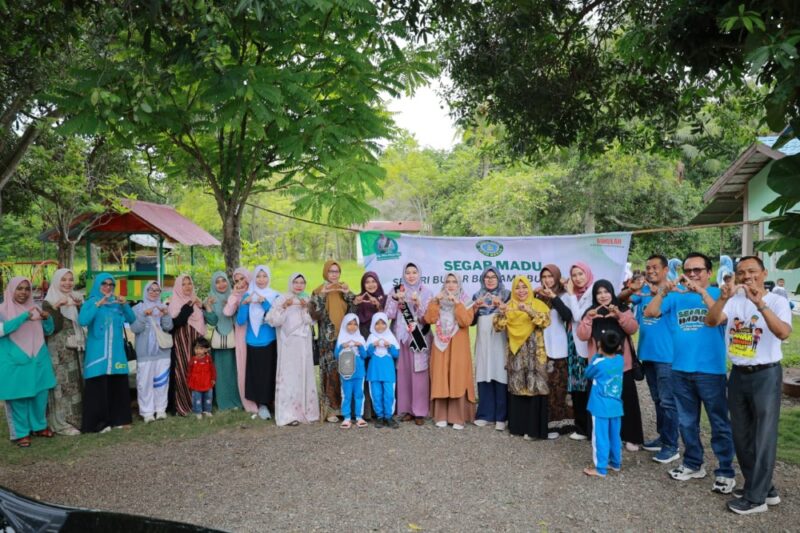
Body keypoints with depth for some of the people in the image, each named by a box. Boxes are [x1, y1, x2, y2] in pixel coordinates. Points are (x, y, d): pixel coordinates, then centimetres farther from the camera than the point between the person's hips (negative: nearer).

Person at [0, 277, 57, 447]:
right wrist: (24, 316, -30)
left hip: (38, 360, 4)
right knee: (18, 398, 3)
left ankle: (39, 426, 28)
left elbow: (48, 331, 12)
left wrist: (47, 318, -10)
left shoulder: (34, 308, 8)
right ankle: (20, 433, 16)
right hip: (15, 362, -4)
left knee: (40, 395, 11)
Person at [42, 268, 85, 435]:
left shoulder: (76, 298, 10)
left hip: (77, 349, 5)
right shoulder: (49, 302, -5)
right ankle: (62, 423, 3)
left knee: (78, 384, 9)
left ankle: (78, 418, 19)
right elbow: (53, 327, -15)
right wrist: (56, 308, -25)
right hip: (59, 351, -5)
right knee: (63, 384, -4)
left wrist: (80, 306, -12)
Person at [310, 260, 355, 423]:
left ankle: (345, 406, 15)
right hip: (328, 339, -3)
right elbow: (314, 315, -10)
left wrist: (348, 294, -6)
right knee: (330, 372, -5)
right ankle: (330, 409, 3)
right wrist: (322, 295, -16)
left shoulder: (345, 289, 12)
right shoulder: (319, 291, 2)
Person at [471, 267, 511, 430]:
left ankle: (500, 417, 1)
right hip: (483, 342, 3)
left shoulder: (506, 295, 5)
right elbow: (471, 321, 10)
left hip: (500, 342, -2)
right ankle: (484, 414, 11)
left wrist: (501, 306, -16)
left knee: (500, 377, -7)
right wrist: (476, 307, -6)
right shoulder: (477, 296, 13)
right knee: (484, 377, 1)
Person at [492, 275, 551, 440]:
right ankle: (517, 425, 15)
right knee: (516, 388, 5)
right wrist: (501, 313, -18)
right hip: (516, 353, 3)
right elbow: (499, 326, 1)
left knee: (534, 388, -6)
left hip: (534, 353, -3)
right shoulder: (509, 306, 11)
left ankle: (532, 428, 1)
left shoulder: (538, 304, 3)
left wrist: (529, 311, -28)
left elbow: (546, 321, -15)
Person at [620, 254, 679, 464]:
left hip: (666, 354, -7)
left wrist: (659, 292, -41)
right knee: (657, 399, 17)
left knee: (667, 401, -2)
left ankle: (671, 446, 5)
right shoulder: (643, 290, 10)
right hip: (647, 353, 7)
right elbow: (621, 299, 2)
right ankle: (663, 437, 29)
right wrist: (631, 290, -19)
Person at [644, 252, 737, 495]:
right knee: (687, 422, 15)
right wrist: (663, 291, -20)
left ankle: (726, 472, 17)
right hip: (681, 370, 4)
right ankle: (693, 464, 30)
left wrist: (701, 292, -30)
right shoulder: (676, 297, 4)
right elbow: (650, 312, -6)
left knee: (719, 423, 5)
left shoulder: (717, 294, -4)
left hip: (711, 370, -4)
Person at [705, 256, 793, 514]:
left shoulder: (777, 301, -9)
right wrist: (723, 298, -30)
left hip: (765, 375, -5)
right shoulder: (734, 301, 2)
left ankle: (756, 497, 13)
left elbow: (783, 333, -27)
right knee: (741, 436, 14)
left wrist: (761, 304, -39)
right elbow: (711, 322, -13)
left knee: (763, 437, 2)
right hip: (738, 374, 5)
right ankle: (764, 488, 31)